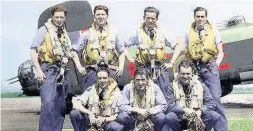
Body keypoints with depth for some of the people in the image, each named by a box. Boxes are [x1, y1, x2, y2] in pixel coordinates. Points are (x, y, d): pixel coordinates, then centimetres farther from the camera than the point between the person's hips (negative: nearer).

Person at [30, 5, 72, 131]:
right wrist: (38, 70, -16)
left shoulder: (65, 33, 16)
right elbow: (33, 50, -8)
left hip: (62, 72, 7)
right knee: (48, 103, -18)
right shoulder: (44, 30, -3)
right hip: (48, 70, -7)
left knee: (60, 105, 9)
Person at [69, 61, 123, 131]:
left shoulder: (116, 92, -8)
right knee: (74, 113, -24)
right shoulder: (91, 90, -3)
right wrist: (89, 113, -27)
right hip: (91, 119, 1)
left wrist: (104, 119, -26)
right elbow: (76, 105, -11)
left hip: (107, 122, -1)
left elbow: (118, 115, -10)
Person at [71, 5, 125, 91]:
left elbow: (121, 52, 17)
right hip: (92, 71, -1)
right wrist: (79, 67, -3)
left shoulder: (113, 33, 10)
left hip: (111, 71, 1)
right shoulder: (88, 34, 5)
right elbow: (74, 51, 6)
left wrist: (121, 67, 4)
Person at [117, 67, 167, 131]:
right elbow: (121, 106, -12)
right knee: (121, 117, -29)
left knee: (161, 117, -29)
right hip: (133, 118, 0)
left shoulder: (154, 87, -9)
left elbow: (163, 105, -10)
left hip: (150, 117, 0)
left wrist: (148, 112, -23)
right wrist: (137, 110, -25)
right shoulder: (128, 88, -9)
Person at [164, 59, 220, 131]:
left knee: (215, 116, -24)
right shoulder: (173, 87, 0)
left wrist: (200, 111, -22)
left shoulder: (200, 85, 5)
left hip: (197, 117, 2)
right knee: (169, 117, -34)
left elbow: (211, 103, -3)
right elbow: (169, 106, -12)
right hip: (180, 119, -1)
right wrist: (184, 110, -28)